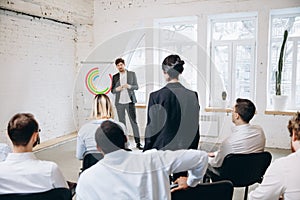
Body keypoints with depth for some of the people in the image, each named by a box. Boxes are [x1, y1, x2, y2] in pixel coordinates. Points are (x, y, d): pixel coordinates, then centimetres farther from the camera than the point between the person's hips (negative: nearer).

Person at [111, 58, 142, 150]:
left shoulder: (132, 74, 4)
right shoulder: (115, 77, 8)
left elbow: (136, 86, 3)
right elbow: (112, 90, 8)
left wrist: (129, 86, -18)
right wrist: (117, 89, -15)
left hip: (130, 101, -2)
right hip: (119, 102, 2)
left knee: (134, 121, -4)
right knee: (122, 123, 6)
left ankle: (138, 142, -1)